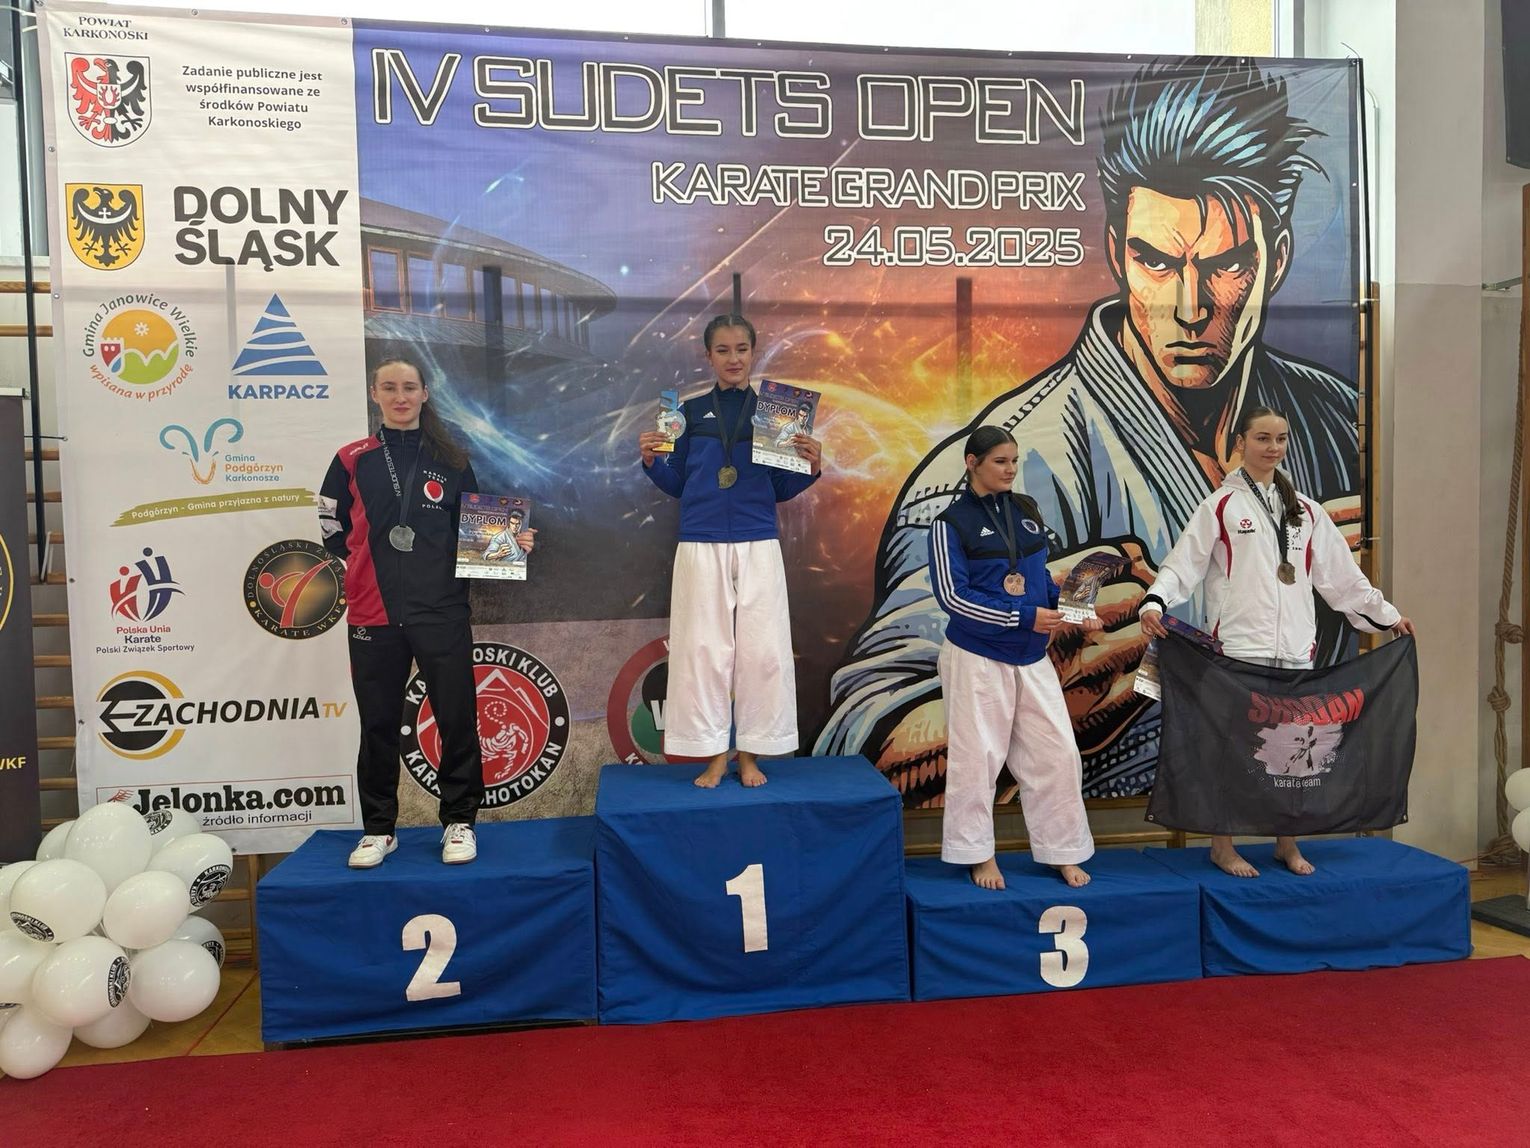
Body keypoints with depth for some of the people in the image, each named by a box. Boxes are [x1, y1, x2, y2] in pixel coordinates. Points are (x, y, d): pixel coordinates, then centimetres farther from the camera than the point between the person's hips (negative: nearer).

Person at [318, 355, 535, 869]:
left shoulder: (451, 461, 7)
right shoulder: (353, 460, 6)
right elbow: (333, 531, 11)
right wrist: (373, 560, 4)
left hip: (442, 610, 0)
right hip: (374, 613, 0)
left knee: (457, 718, 1)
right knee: (378, 724, 8)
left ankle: (459, 822, 15)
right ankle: (378, 829, 22)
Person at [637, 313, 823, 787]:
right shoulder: (691, 411, 7)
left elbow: (781, 490, 8)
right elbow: (676, 485, 10)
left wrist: (811, 468, -9)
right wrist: (651, 461, -8)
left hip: (758, 547, 0)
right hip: (701, 548, 0)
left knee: (762, 649, 2)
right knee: (703, 649, 3)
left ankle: (750, 755, 15)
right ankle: (713, 755, 15)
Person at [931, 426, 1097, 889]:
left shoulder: (1026, 510, 9)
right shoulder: (952, 522, -7)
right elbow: (952, 595, -14)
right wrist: (1024, 617, -18)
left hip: (1032, 658, 5)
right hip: (977, 658, -5)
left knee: (1057, 753, 6)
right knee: (977, 756, 3)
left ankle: (1063, 852, 21)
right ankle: (979, 855, 19)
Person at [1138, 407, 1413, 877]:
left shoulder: (1304, 510, 15)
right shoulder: (1221, 505, 0)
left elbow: (1341, 575, 21)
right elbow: (1184, 564, -8)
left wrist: (1386, 614, 22)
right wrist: (1154, 602, -24)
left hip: (1295, 646, 5)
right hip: (1239, 644, -5)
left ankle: (1287, 843, 23)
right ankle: (1222, 846, 11)